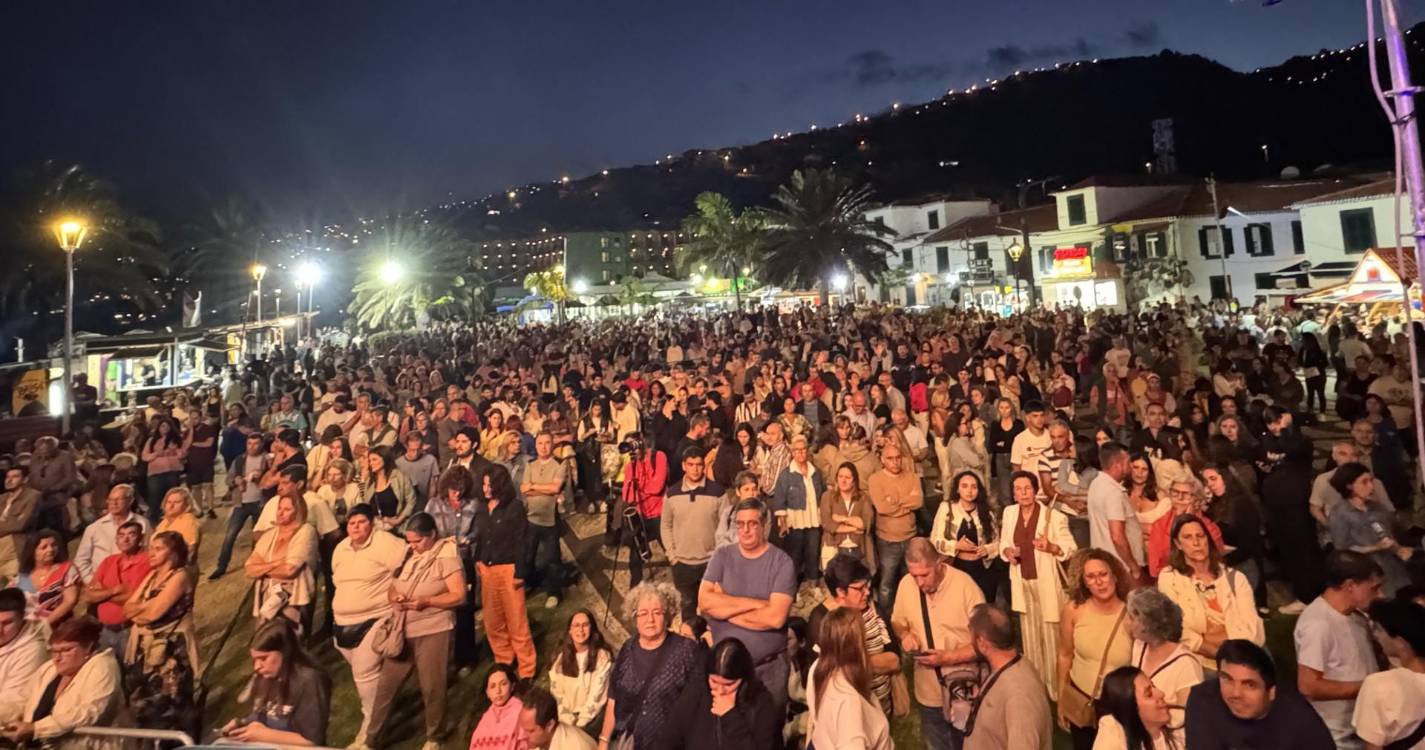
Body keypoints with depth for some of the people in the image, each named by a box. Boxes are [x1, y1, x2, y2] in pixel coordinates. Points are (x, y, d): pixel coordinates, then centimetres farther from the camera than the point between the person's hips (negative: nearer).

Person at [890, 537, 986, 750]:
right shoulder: (906, 584, -10)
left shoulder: (964, 585, -21)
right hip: (929, 690, 3)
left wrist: (949, 657, -24)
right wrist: (905, 634, -14)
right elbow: (897, 622, 7)